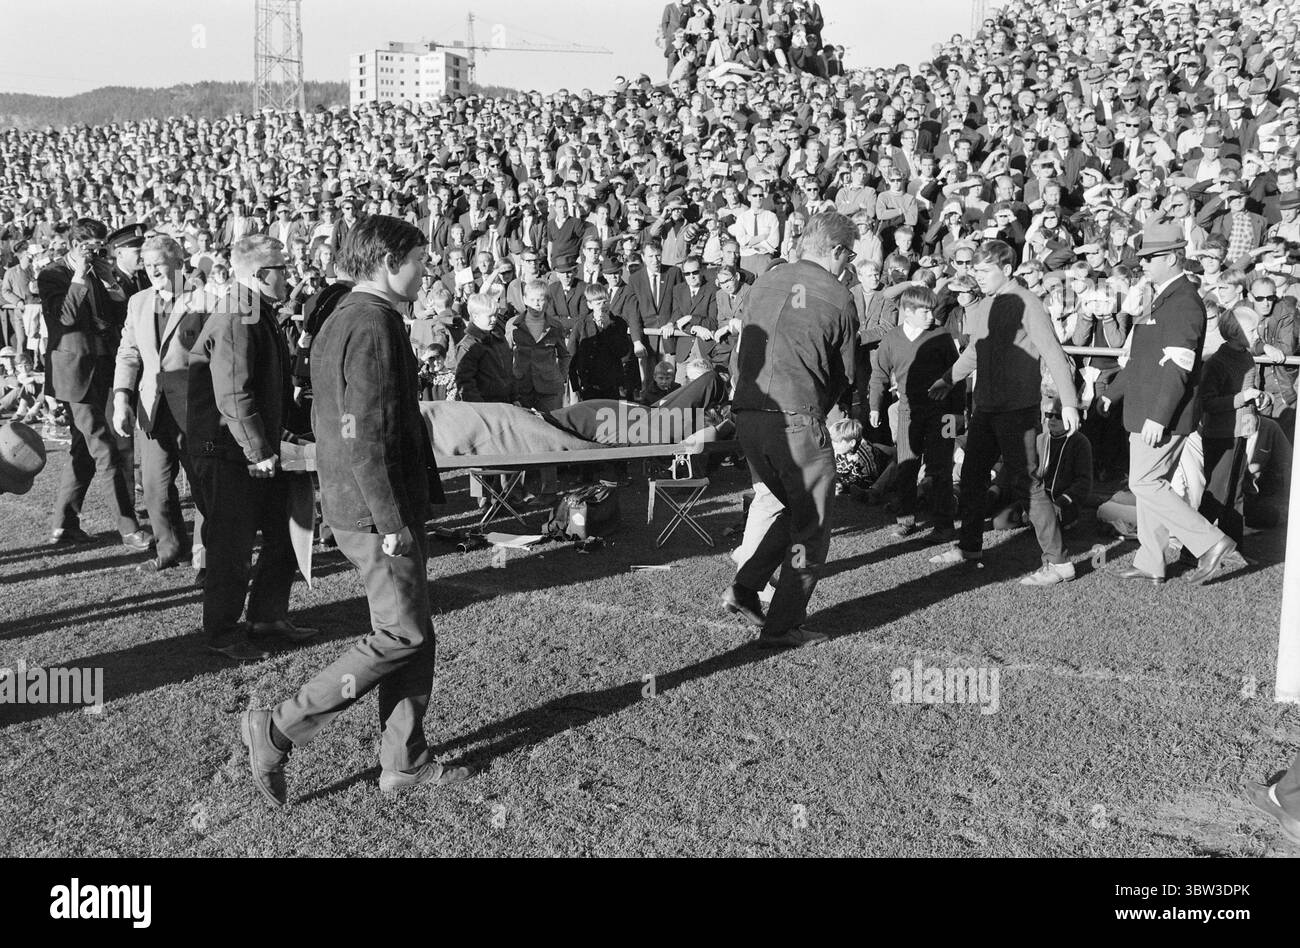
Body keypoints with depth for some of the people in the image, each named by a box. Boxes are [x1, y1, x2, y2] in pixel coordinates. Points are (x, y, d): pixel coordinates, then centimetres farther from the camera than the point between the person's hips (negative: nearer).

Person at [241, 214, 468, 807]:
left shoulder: (341, 319, 14)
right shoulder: (373, 325, -18)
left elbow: (327, 420, 22)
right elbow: (364, 435, -23)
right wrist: (392, 523, -21)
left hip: (350, 502, 10)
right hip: (378, 511, -10)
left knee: (413, 633, 14)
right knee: (402, 636, -4)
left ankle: (403, 762, 22)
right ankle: (276, 731, 1)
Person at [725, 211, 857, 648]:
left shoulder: (764, 282, 12)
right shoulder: (837, 297, -3)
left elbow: (740, 352, 15)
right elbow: (846, 373, 4)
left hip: (746, 415, 6)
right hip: (797, 418, -6)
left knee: (783, 505, 25)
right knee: (810, 525, 7)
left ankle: (744, 588, 15)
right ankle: (782, 627, 8)